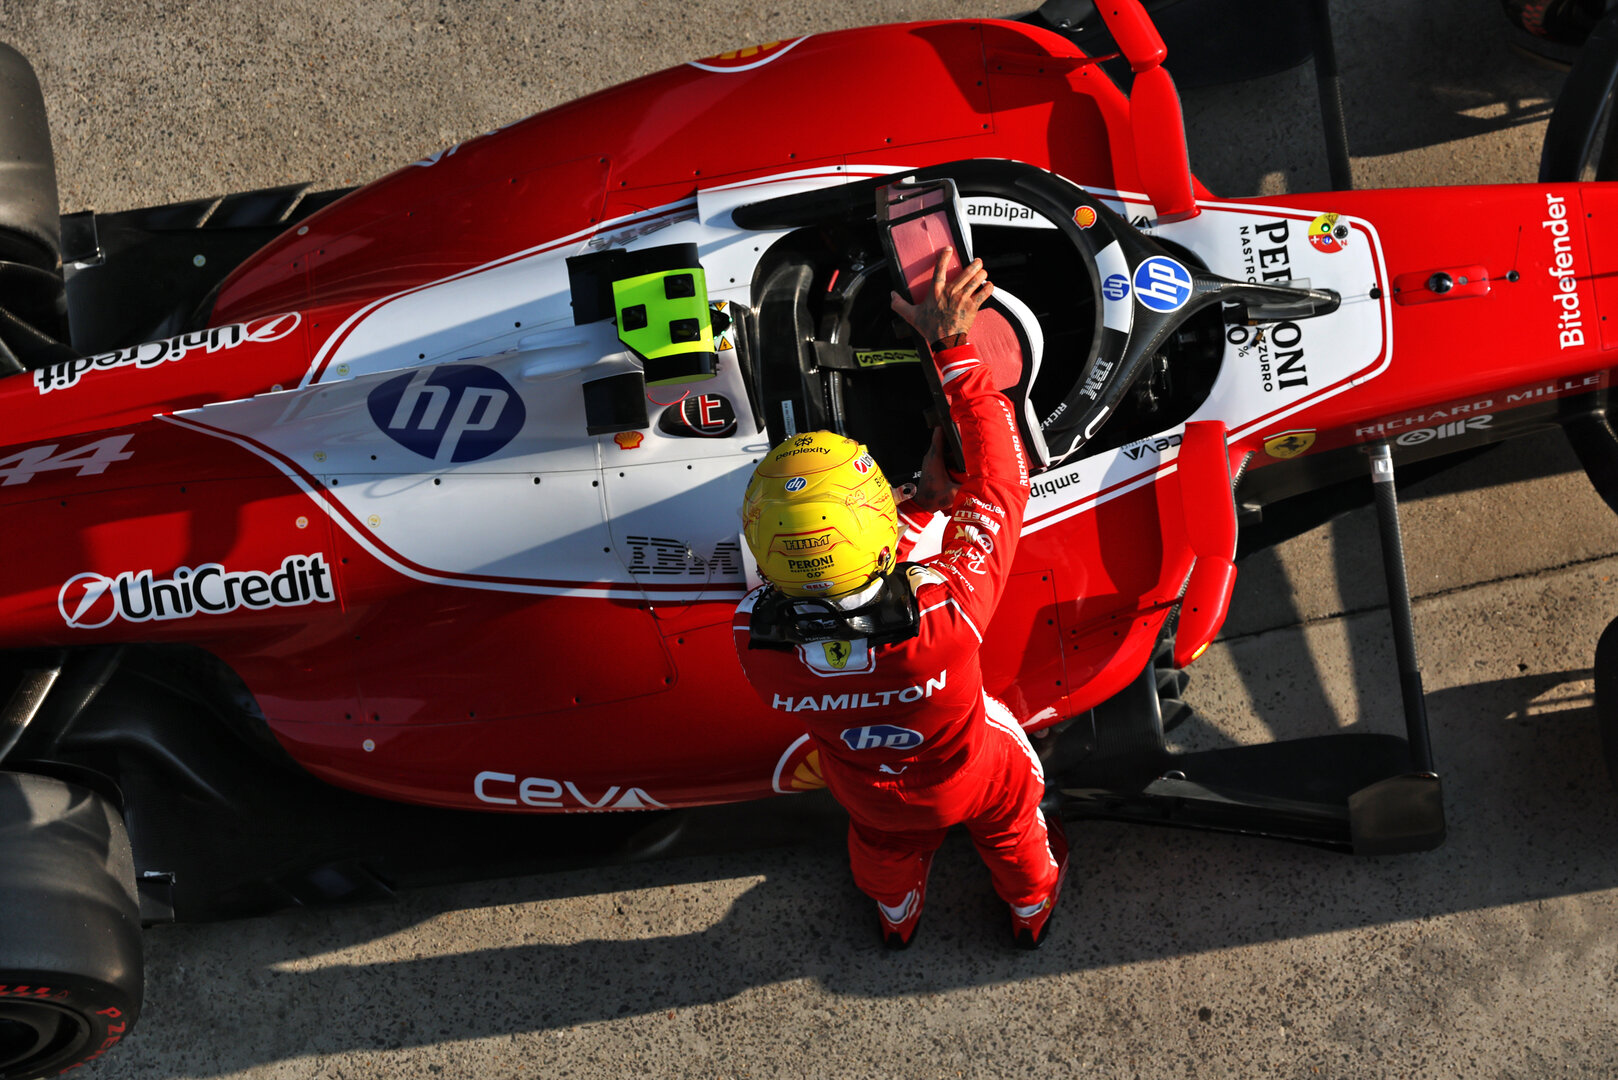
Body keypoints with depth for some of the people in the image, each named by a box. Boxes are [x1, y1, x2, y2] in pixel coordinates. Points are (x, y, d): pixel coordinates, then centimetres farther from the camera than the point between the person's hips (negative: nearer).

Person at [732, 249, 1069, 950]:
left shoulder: (754, 638, -41)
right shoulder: (945, 611, -51)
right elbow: (1000, 477, -34)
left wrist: (923, 494, -10)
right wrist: (952, 350, -29)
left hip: (868, 788, 2)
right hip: (973, 777, -2)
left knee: (887, 848, 38)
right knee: (1009, 822, 36)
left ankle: (895, 919, 71)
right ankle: (1031, 910, 67)